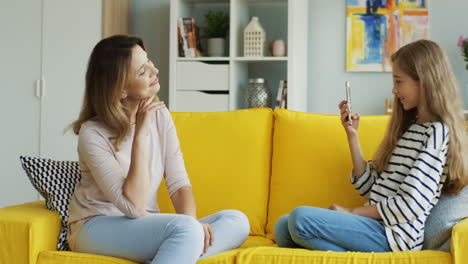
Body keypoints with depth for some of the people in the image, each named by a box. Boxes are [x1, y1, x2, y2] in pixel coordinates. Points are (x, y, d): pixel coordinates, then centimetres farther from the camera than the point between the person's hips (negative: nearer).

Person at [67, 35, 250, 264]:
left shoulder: (159, 115, 2)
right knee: (185, 230, -35)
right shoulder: (93, 133, -15)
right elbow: (134, 206, -22)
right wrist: (140, 135, -24)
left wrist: (191, 222, -22)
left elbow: (179, 182, -1)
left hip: (144, 226, 7)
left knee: (237, 221, -16)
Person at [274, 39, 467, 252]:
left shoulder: (436, 132, -9)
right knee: (283, 226, -4)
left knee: (301, 218, -25)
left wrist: (352, 213, -9)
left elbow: (409, 206, -17)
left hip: (394, 233, -9)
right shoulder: (410, 127, 19)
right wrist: (352, 135, 9)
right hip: (375, 223, 9)